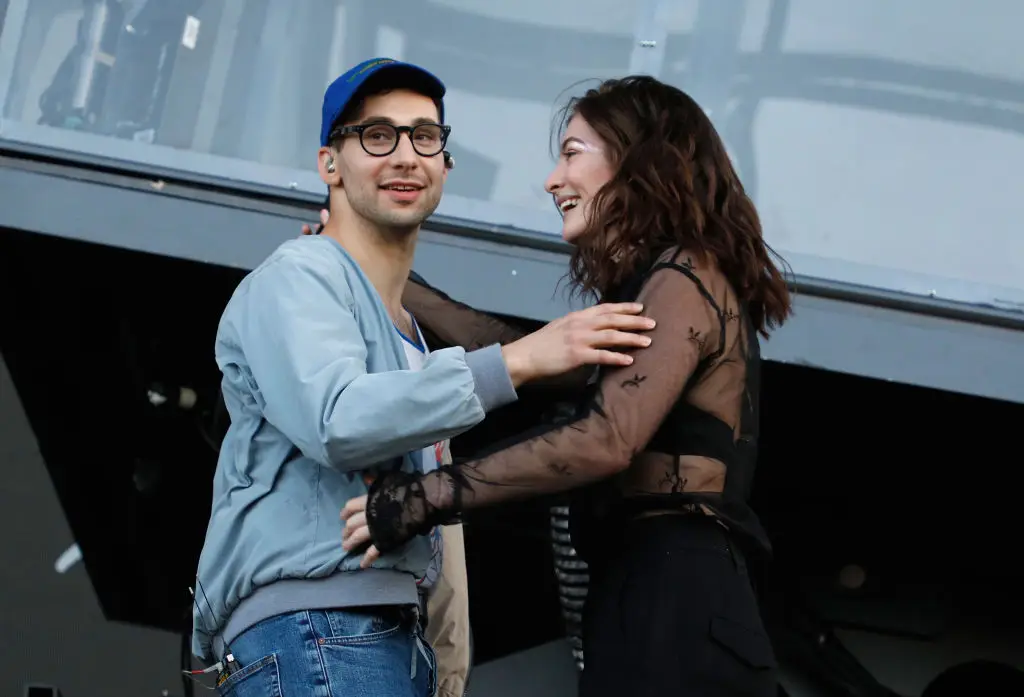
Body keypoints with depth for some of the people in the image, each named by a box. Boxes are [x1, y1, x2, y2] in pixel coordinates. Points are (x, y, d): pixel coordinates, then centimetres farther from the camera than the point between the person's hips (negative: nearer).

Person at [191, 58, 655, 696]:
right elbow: (334, 422, -20)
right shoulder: (299, 278, -3)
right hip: (311, 626, -9)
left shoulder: (407, 328, 26)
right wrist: (518, 361, -19)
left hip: (390, 634, 9)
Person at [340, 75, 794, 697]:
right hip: (662, 601, 10)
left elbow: (606, 441, -20)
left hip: (671, 604, -10)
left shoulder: (682, 279, -7)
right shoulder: (674, 283, 25)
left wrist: (431, 495, -19)